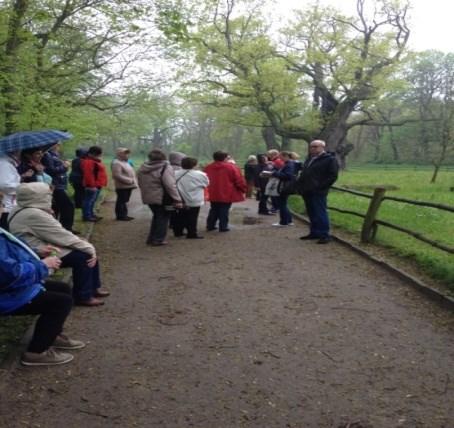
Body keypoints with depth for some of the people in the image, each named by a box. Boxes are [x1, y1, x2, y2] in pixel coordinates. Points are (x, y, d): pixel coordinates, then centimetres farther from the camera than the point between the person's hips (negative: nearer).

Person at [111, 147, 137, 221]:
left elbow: (130, 173, 27)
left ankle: (124, 215, 23)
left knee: (124, 201, 15)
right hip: (122, 186, -10)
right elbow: (117, 175, -24)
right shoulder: (116, 163, -16)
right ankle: (120, 216, 2)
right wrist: (129, 180, -21)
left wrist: (132, 180, 9)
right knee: (121, 201, -4)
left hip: (128, 186, 10)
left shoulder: (125, 162, 18)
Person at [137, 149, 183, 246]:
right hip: (162, 198, -7)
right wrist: (178, 200, -19)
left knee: (156, 216, 21)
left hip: (148, 197, 7)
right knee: (163, 218, 7)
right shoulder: (165, 168, -16)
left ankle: (151, 238, 24)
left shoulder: (143, 168, 7)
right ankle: (158, 239, 7)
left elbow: (140, 184, 16)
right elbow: (170, 186, -21)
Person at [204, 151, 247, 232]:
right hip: (227, 194, -5)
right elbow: (239, 180, -8)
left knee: (213, 210, 17)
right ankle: (223, 227, 4)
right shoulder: (231, 167, -11)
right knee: (224, 211, 2)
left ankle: (210, 226, 21)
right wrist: (243, 190, 3)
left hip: (212, 194, 5)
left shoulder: (208, 168, 4)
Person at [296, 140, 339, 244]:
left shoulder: (330, 159, -6)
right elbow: (303, 174, 30)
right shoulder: (309, 159, 21)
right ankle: (314, 232, 21)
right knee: (311, 214, 12)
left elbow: (332, 176, -12)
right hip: (307, 192, 8)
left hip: (318, 192, -8)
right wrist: (300, 185, 14)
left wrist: (320, 187, -17)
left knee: (320, 214, -8)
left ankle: (324, 235, -4)